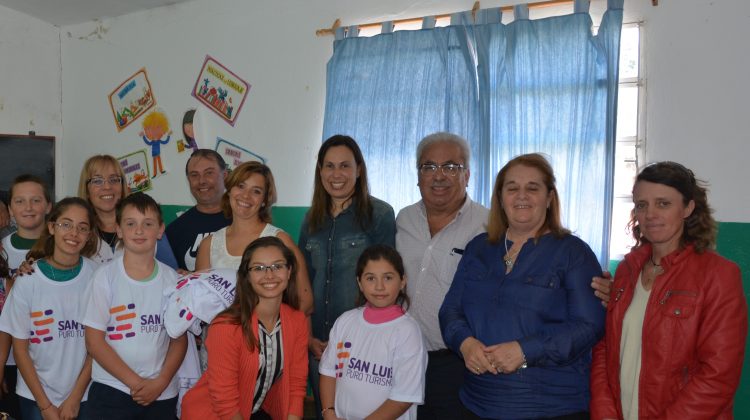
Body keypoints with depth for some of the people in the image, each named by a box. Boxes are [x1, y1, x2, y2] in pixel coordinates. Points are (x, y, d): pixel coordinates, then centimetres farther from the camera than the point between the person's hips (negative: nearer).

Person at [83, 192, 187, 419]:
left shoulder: (172, 278, 1)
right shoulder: (105, 275, -6)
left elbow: (179, 338, 4)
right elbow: (94, 341, -6)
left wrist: (160, 382, -9)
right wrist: (136, 383, -10)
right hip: (111, 391, -2)